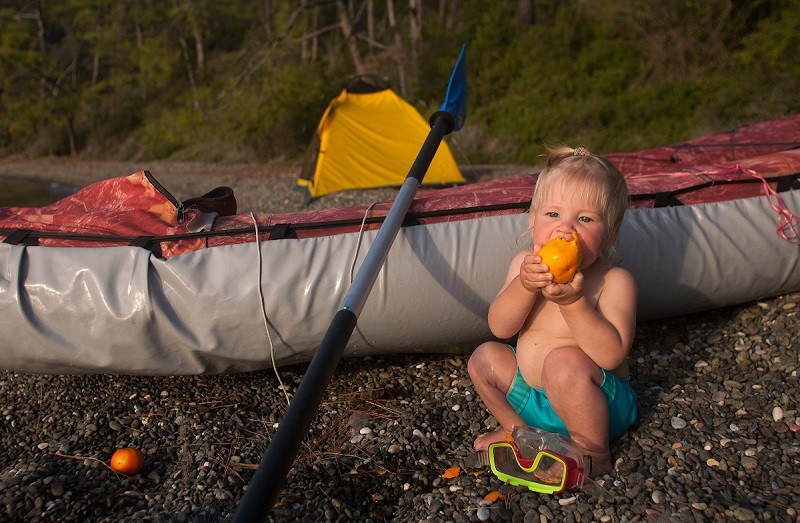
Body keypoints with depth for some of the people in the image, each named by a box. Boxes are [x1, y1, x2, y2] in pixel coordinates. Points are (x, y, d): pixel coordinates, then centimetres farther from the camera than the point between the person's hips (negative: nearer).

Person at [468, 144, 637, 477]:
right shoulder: (525, 266, -3)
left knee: (563, 361, -33)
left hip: (596, 402, -6)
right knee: (484, 357, 1)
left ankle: (594, 453, -11)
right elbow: (500, 328, -11)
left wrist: (573, 301, -38)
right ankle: (516, 427, 20)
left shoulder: (614, 281, -19)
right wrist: (524, 286, -29)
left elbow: (612, 355, -29)